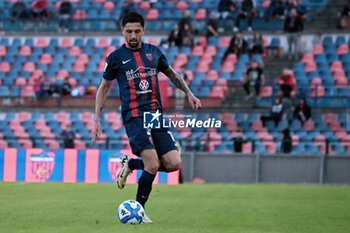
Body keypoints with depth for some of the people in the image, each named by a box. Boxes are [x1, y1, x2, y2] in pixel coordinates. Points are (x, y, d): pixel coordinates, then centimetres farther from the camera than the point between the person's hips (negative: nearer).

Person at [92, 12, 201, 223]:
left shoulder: (154, 52, 12)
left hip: (156, 115, 5)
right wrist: (97, 121, 7)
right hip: (134, 117, -5)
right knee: (152, 165, -18)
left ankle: (131, 164, 16)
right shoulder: (116, 57, 3)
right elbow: (103, 88, 12)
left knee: (173, 164, -7)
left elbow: (172, 74, 27)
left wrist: (189, 94, 13)